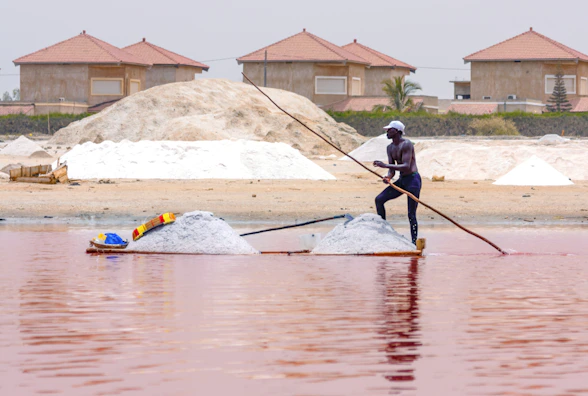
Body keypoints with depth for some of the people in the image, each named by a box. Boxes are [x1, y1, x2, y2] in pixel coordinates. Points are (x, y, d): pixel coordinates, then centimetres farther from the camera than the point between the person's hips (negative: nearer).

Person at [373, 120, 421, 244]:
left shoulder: (406, 144, -15)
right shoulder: (390, 148, 12)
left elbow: (406, 166, -24)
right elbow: (392, 169, 12)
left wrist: (385, 165, -28)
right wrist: (388, 177, -13)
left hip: (413, 179, -9)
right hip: (401, 180, 9)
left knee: (411, 214, -9)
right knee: (379, 199, 0)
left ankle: (414, 242, -3)